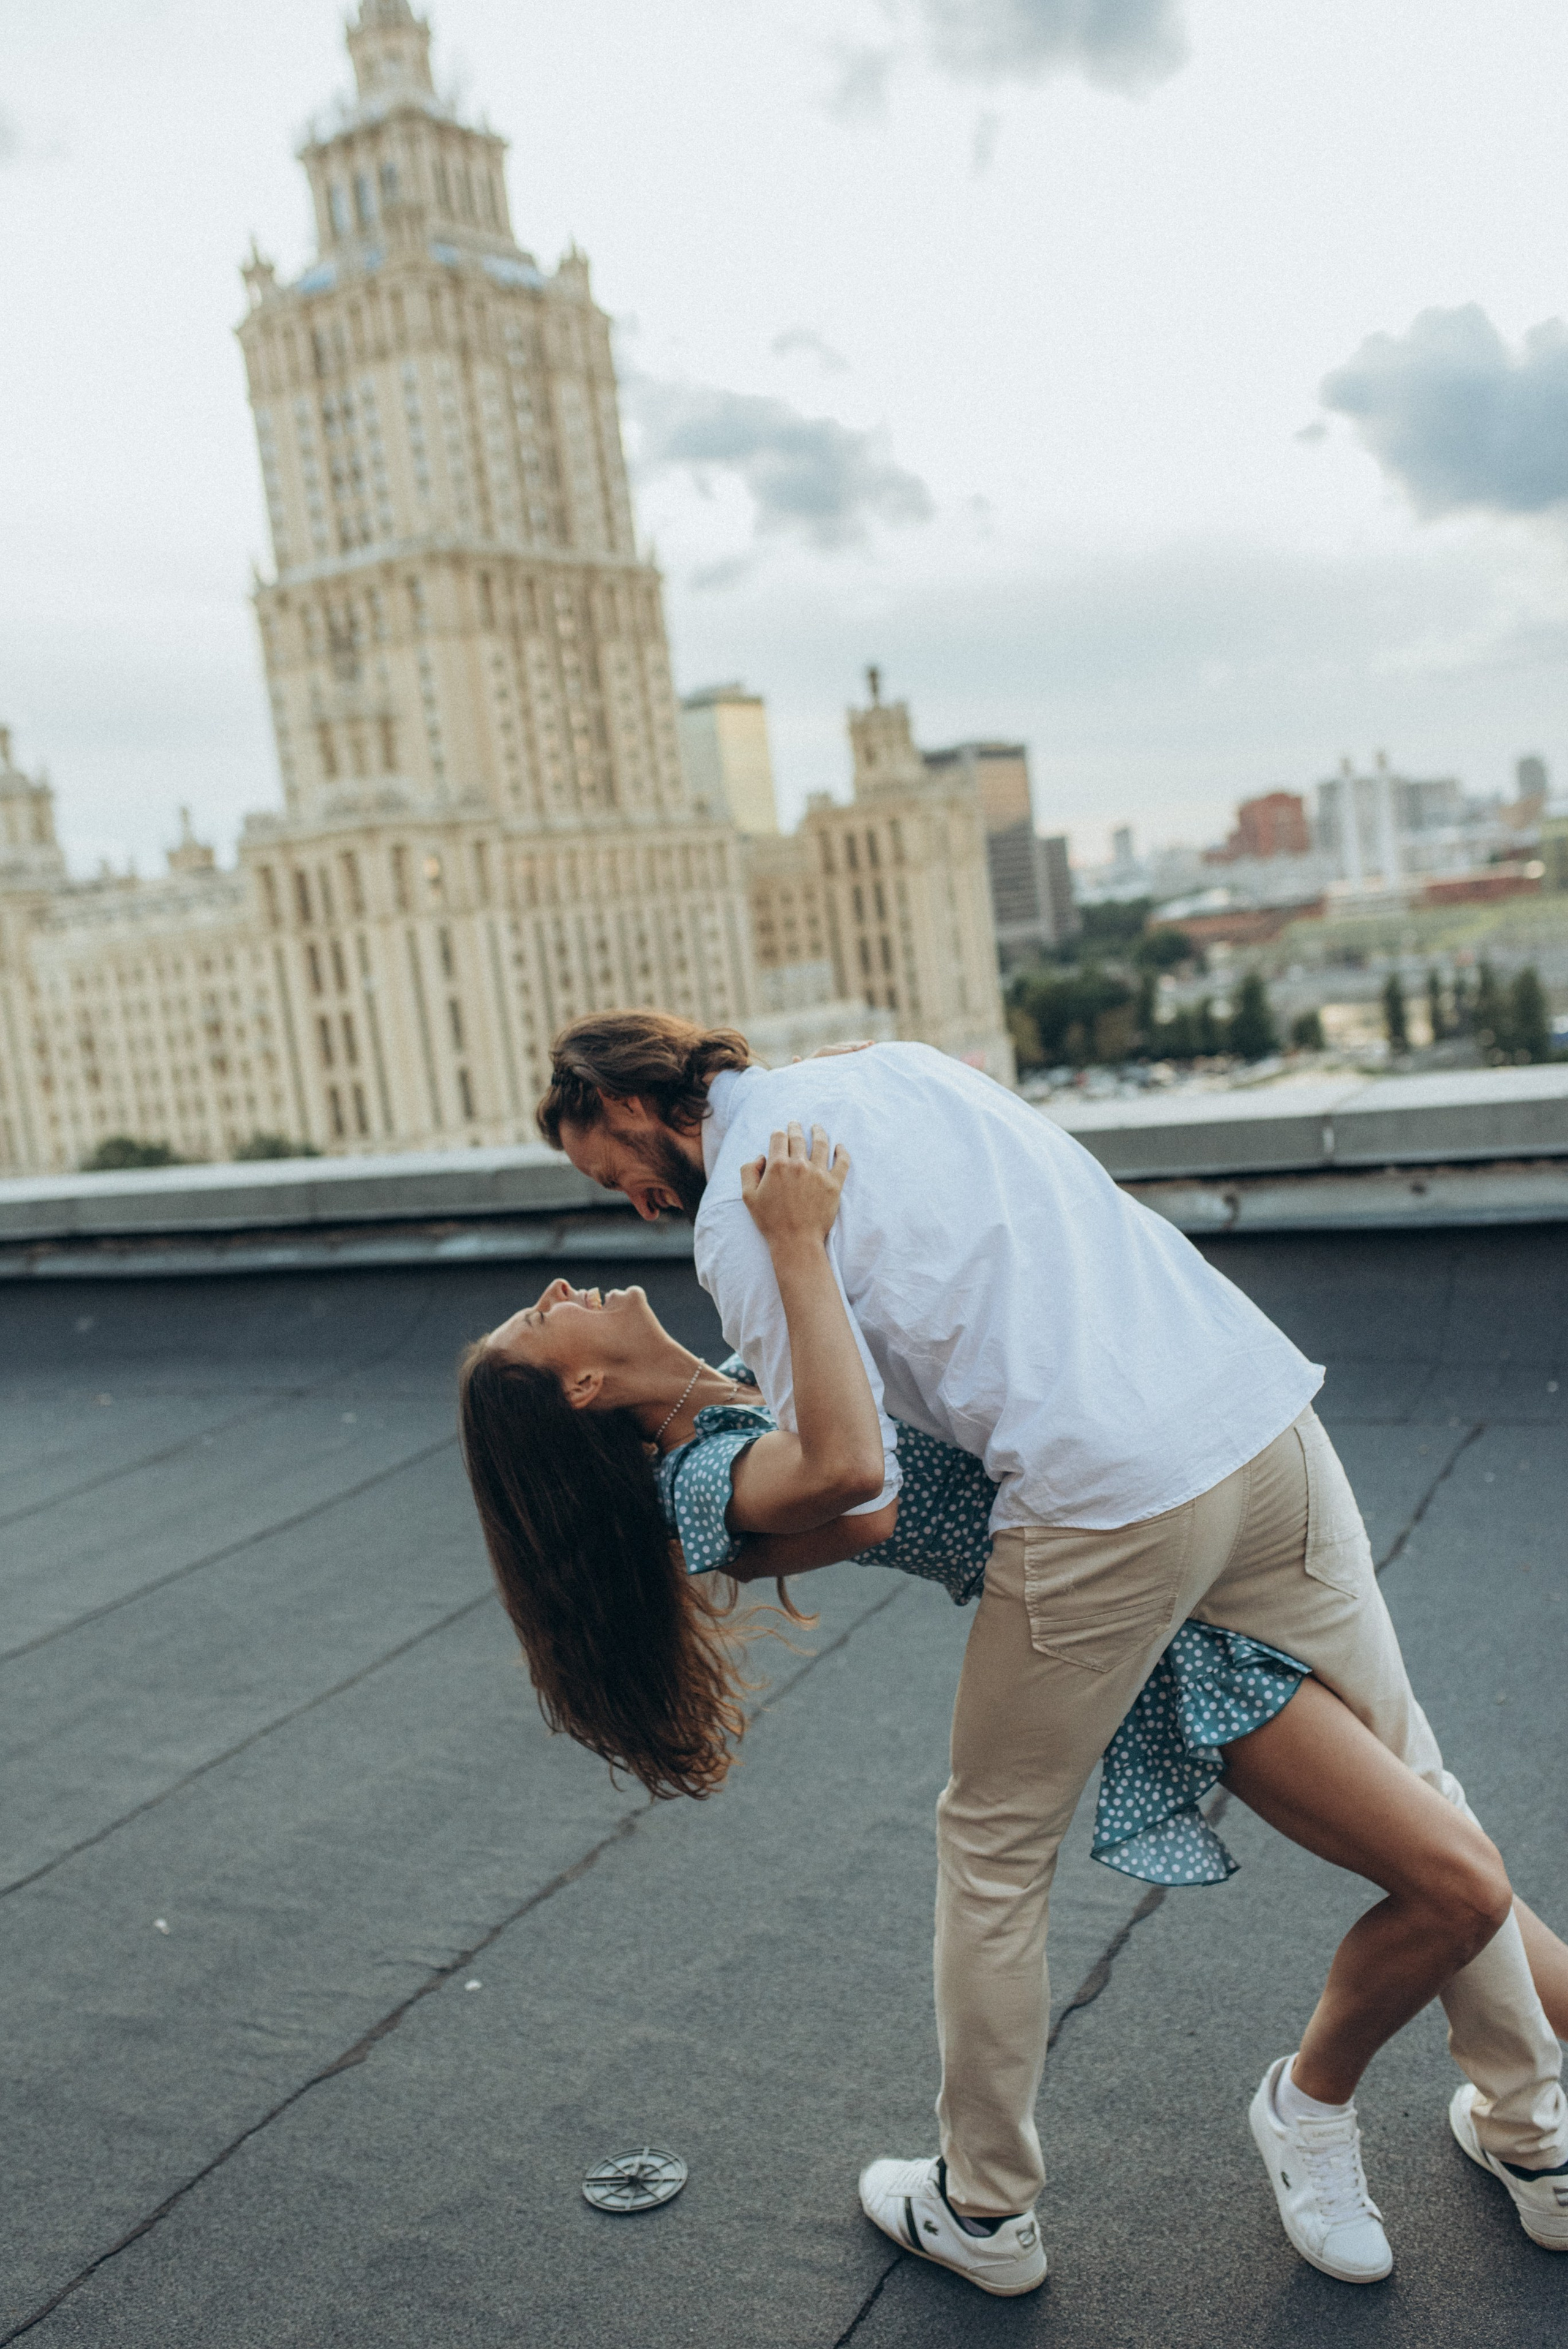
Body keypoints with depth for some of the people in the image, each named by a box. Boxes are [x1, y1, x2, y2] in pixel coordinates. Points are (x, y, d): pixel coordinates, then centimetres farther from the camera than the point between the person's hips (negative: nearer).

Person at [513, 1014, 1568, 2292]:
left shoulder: (739, 1216, -5)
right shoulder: (897, 1062, 18)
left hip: (1101, 1498, -7)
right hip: (1269, 1414, 8)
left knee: (995, 1850, 16)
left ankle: (985, 2208, 34)